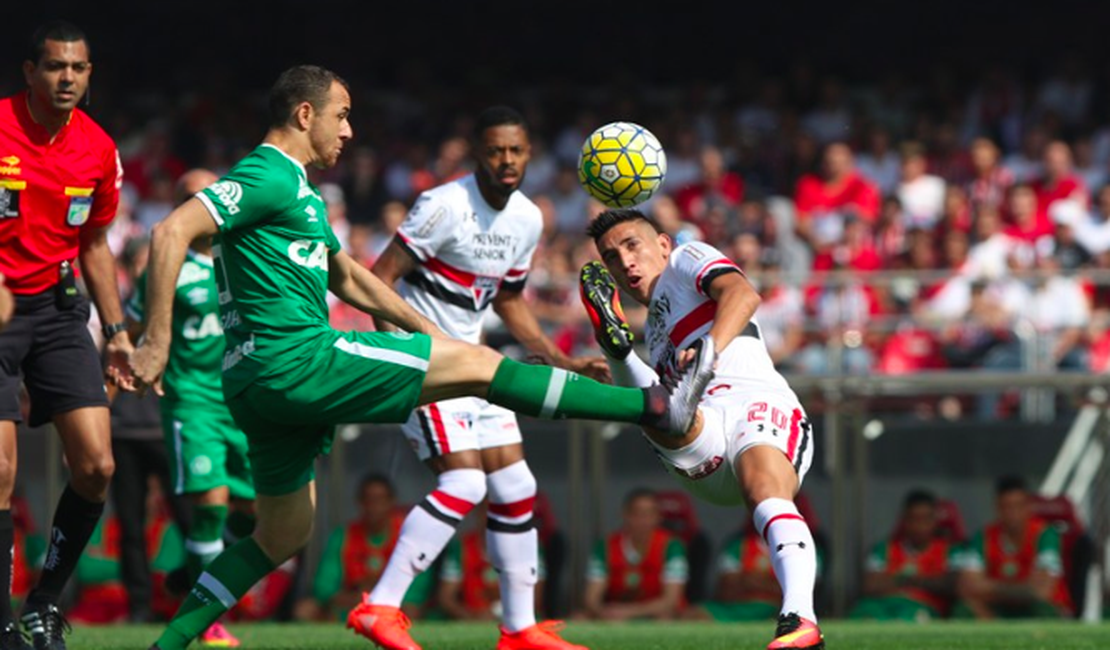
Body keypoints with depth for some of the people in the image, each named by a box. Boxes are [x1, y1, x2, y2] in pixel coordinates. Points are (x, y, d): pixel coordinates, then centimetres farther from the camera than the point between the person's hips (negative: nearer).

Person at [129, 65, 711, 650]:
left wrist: (428, 330, 31)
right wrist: (157, 339, -25)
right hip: (295, 359, -11)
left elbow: (346, 277, 34)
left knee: (283, 536, 17)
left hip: (263, 382, 11)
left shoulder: (296, 190, 24)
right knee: (476, 364, -8)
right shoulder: (267, 176, -9)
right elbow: (172, 232, -20)